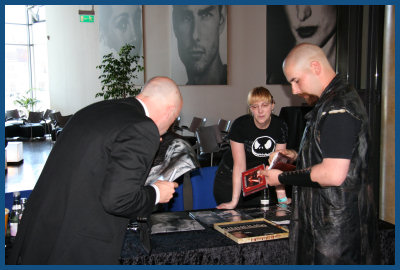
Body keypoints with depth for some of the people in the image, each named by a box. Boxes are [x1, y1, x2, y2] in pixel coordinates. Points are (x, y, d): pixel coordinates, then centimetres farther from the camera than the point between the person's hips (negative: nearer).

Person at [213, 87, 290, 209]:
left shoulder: (280, 126, -12)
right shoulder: (240, 125, -22)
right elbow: (239, 165, -23)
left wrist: (282, 197, -18)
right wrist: (234, 202, -27)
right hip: (230, 178, -3)